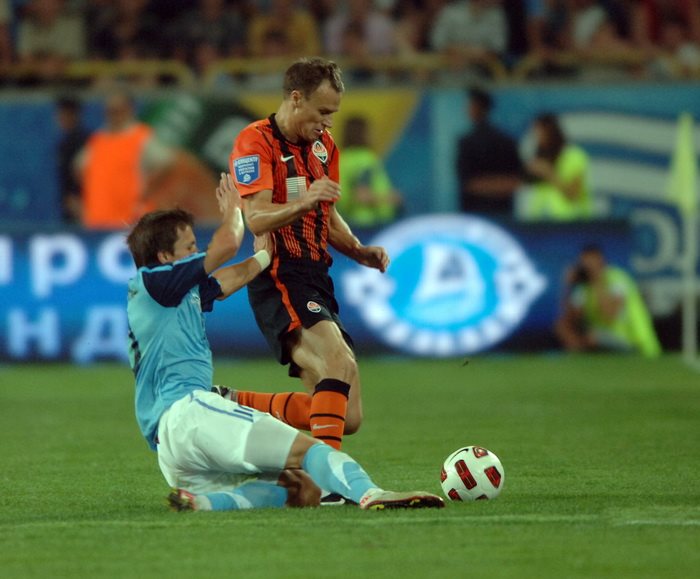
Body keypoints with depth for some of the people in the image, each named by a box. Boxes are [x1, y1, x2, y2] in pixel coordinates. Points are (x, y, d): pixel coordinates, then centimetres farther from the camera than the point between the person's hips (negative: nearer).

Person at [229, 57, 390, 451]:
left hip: (316, 280, 8)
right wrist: (304, 201, -36)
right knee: (340, 362, -31)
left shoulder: (323, 144, 17)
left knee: (347, 417, 3)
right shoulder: (256, 141, -8)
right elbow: (257, 218, -19)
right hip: (280, 279, -8)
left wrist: (359, 252, 9)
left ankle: (233, 406, 15)